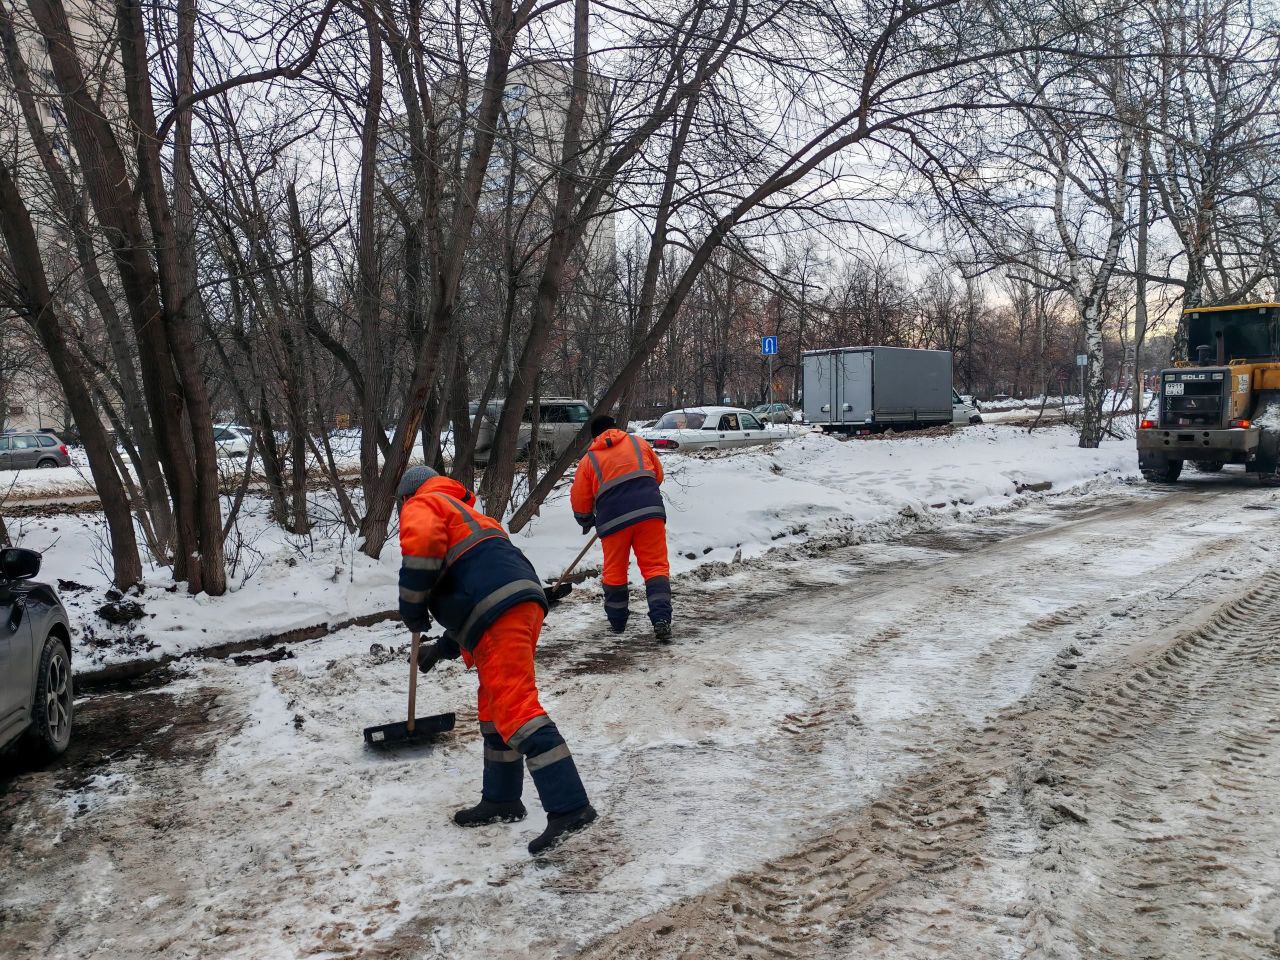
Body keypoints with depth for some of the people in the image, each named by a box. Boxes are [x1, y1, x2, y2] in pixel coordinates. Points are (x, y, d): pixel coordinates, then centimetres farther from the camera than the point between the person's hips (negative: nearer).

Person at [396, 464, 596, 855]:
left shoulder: (422, 505, 11)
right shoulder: (468, 514, 38)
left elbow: (421, 543, -15)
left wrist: (412, 606, -3)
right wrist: (443, 648, 40)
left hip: (500, 614, -9)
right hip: (525, 601, 9)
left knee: (515, 706, -14)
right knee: (495, 707, 19)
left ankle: (569, 806, -19)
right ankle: (502, 801, 30)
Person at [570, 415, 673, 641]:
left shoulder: (588, 460, 14)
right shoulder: (638, 443, 17)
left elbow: (580, 500, 15)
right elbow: (658, 475, 22)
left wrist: (586, 521, 34)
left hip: (613, 518, 0)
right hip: (650, 511, 0)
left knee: (614, 571, 15)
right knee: (656, 565, 1)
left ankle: (617, 622, 25)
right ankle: (661, 620, -11)